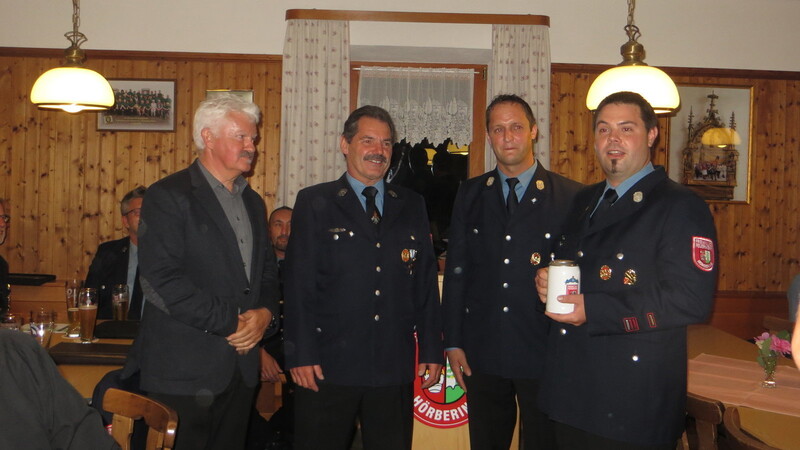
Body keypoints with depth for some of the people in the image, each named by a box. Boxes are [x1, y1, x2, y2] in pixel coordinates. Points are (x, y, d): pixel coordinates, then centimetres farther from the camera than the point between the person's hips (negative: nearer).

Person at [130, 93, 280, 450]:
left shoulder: (252, 202, 16)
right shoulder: (169, 196, -9)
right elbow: (161, 281, -18)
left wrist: (265, 312, -2)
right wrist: (230, 322, -14)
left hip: (241, 367, 7)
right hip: (182, 370, -7)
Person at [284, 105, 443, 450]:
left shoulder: (412, 206, 11)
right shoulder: (314, 203, 1)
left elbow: (426, 281, 9)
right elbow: (299, 283, -4)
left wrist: (432, 349, 6)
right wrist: (301, 355, -9)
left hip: (394, 368, 3)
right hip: (329, 365, -2)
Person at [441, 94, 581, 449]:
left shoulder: (570, 196, -4)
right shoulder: (470, 194, 7)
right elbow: (456, 270, 6)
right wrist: (453, 341, 3)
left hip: (545, 352, -2)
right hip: (483, 351, 3)